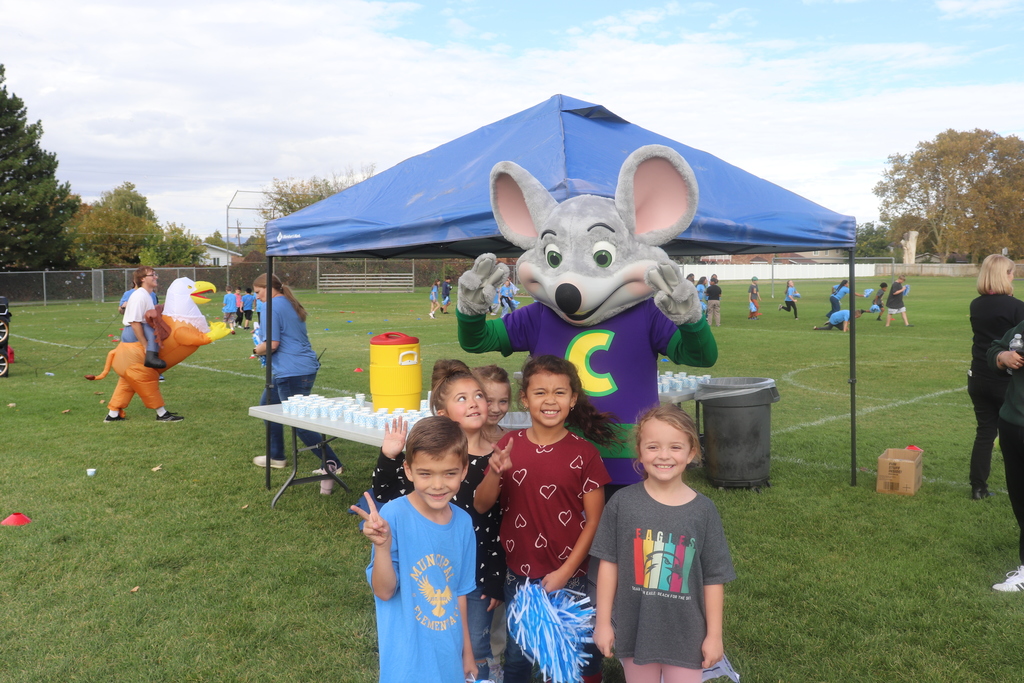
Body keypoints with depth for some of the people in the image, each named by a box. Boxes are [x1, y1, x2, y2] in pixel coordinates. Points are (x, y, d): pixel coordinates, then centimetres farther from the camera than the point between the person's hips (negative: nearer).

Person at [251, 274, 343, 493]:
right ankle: (276, 457, 34)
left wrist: (257, 350, 1)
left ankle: (332, 464, -9)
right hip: (302, 367, 10)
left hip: (292, 372, -10)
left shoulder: (273, 306, -13)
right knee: (267, 404, 24)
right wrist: (263, 349, 17)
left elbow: (272, 344, -19)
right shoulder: (290, 305, 17)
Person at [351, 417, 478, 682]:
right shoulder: (394, 516, -19)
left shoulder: (463, 522, -5)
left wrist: (467, 652, 14)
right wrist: (382, 547, -33)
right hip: (408, 659, -4)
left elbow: (458, 593, 6)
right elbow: (384, 591, -16)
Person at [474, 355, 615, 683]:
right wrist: (495, 472, -22)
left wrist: (564, 573, -11)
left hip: (570, 577, -2)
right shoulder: (509, 445, -4)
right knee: (517, 656, 18)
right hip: (518, 574, 2)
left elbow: (594, 521, -7)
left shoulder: (584, 454, -10)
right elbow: (481, 506, -4)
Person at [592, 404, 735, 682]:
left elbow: (714, 578, -3)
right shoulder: (622, 502, -10)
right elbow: (609, 563, -4)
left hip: (686, 635, 0)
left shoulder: (703, 510, -10)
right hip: (634, 630, 1)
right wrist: (603, 622, -1)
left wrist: (714, 634, 0)